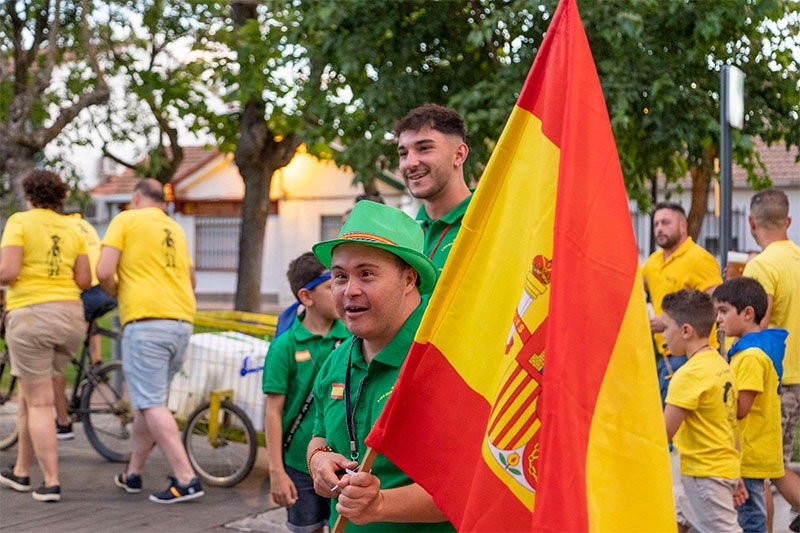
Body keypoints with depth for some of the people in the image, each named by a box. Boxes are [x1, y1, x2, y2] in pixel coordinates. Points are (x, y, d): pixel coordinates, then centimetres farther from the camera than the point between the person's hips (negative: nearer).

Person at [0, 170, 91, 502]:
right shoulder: (72, 229, 12)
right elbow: (85, 281, 7)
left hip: (30, 316, -6)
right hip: (70, 318, 6)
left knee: (39, 405, -1)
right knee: (30, 395, 20)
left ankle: (51, 483, -6)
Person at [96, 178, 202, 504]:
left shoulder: (126, 220, 2)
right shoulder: (176, 230, 21)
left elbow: (104, 271, -8)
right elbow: (190, 280, 31)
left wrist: (116, 293, 10)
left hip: (146, 321, -7)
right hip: (182, 321, 7)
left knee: (151, 405, -8)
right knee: (148, 400, 18)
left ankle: (186, 480, -15)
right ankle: (132, 474, 26)